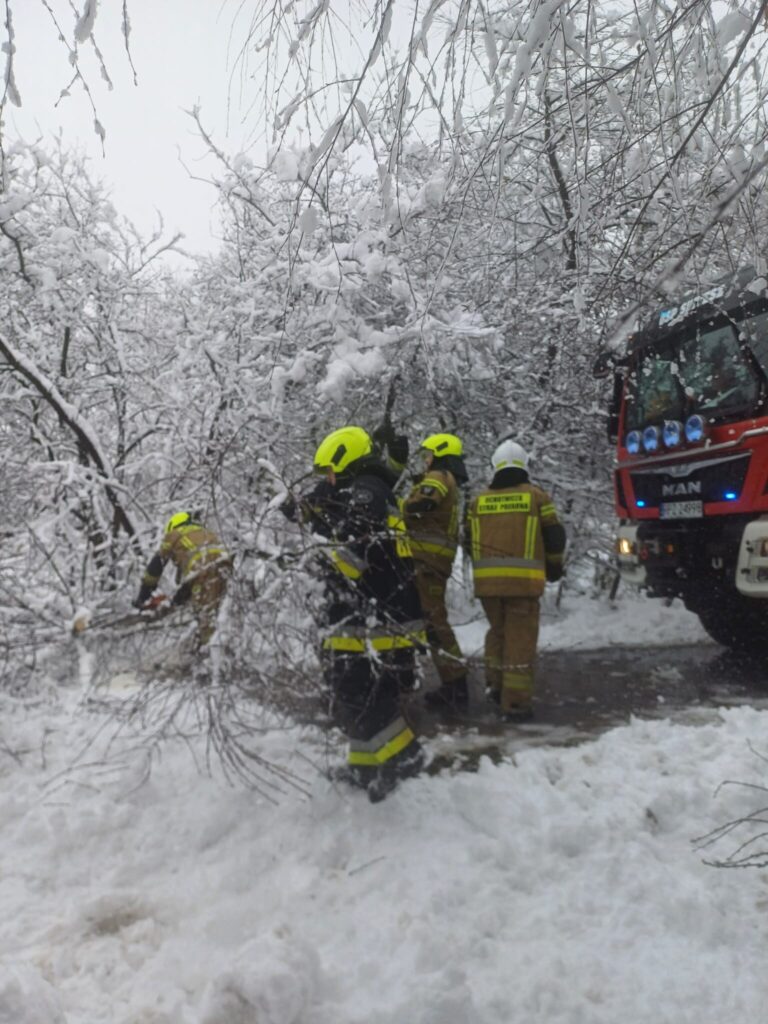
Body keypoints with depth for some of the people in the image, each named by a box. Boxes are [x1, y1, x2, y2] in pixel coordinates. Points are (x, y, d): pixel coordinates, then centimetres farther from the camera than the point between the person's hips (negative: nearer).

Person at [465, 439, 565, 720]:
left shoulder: (478, 501, 10)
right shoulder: (536, 496, 3)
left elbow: (470, 542, 16)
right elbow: (555, 537, 6)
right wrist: (554, 566, 23)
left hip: (487, 580, 3)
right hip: (524, 580, -3)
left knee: (498, 630, 23)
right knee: (520, 638, 3)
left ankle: (495, 683, 19)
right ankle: (515, 700, 4)